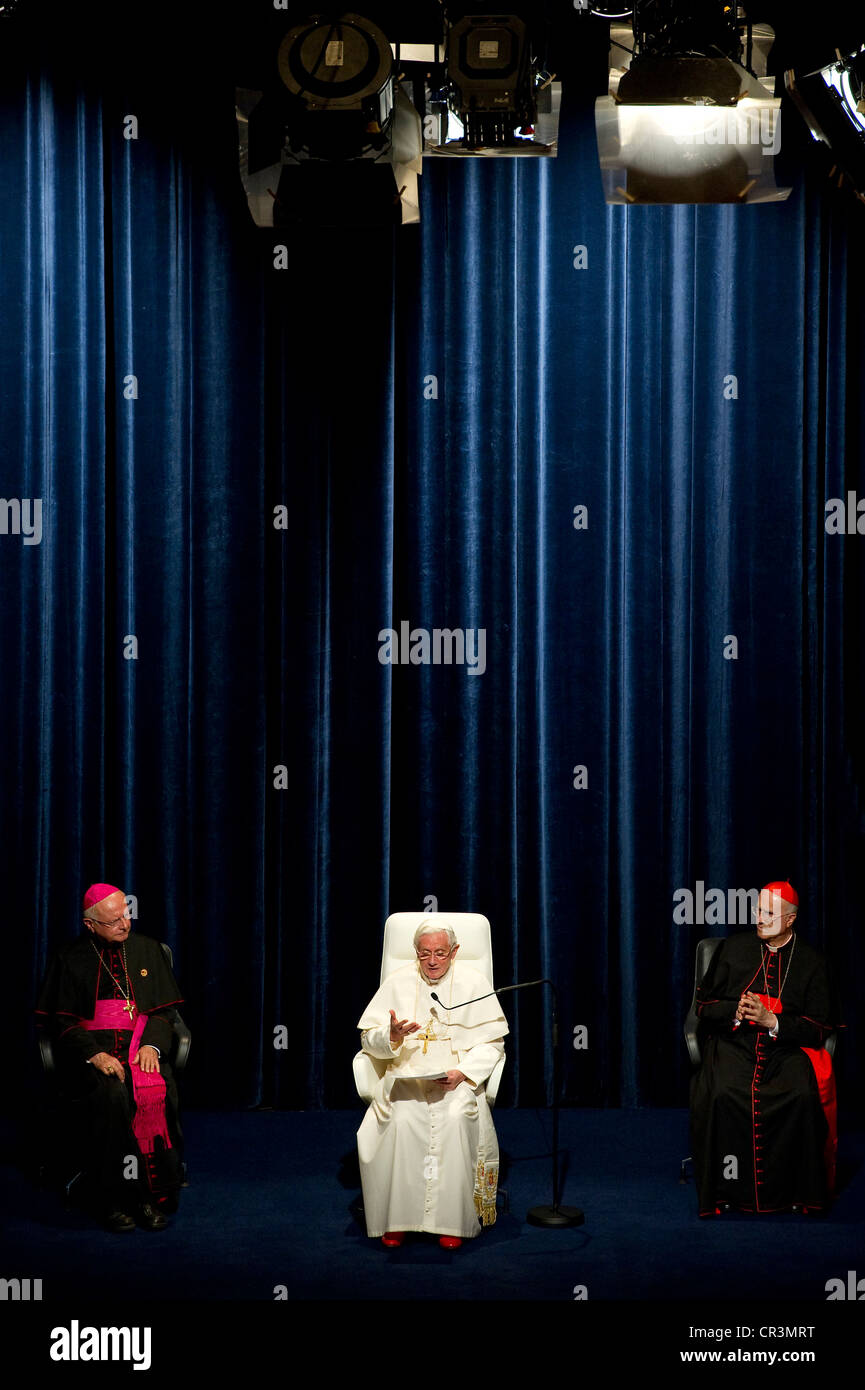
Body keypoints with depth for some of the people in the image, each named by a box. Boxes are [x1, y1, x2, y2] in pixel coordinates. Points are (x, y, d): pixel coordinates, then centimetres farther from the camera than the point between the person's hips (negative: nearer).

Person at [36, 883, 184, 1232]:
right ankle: (116, 1200, -29)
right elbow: (61, 1020, 1)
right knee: (111, 1094, -35)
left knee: (157, 1092, -31)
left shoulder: (147, 950, 13)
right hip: (90, 1049, -2)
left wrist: (151, 1044, -10)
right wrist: (95, 1054, -16)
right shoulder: (71, 960, 6)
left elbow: (164, 1010, 11)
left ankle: (153, 1197, -25)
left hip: (142, 1046, 2)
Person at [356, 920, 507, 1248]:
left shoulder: (474, 983, 6)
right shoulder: (398, 983, 8)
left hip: (458, 1080, -1)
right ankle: (397, 1218, -23)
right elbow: (368, 1039, 8)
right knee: (401, 1121, -32)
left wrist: (462, 1072, -13)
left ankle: (451, 1220, -27)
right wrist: (392, 1036, -15)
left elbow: (492, 1043, 4)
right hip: (405, 1076, 1)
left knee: (455, 1119, -34)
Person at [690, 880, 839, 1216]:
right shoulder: (734, 948, 12)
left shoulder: (810, 961, 7)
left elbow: (819, 1027, 3)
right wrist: (736, 1011, -9)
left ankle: (801, 1192, -18)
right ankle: (725, 1190, -18)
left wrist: (771, 1020, -12)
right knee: (721, 1094, -31)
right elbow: (705, 1004, 13)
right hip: (733, 1043, 1)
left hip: (788, 1048, -1)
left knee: (803, 1095, -32)